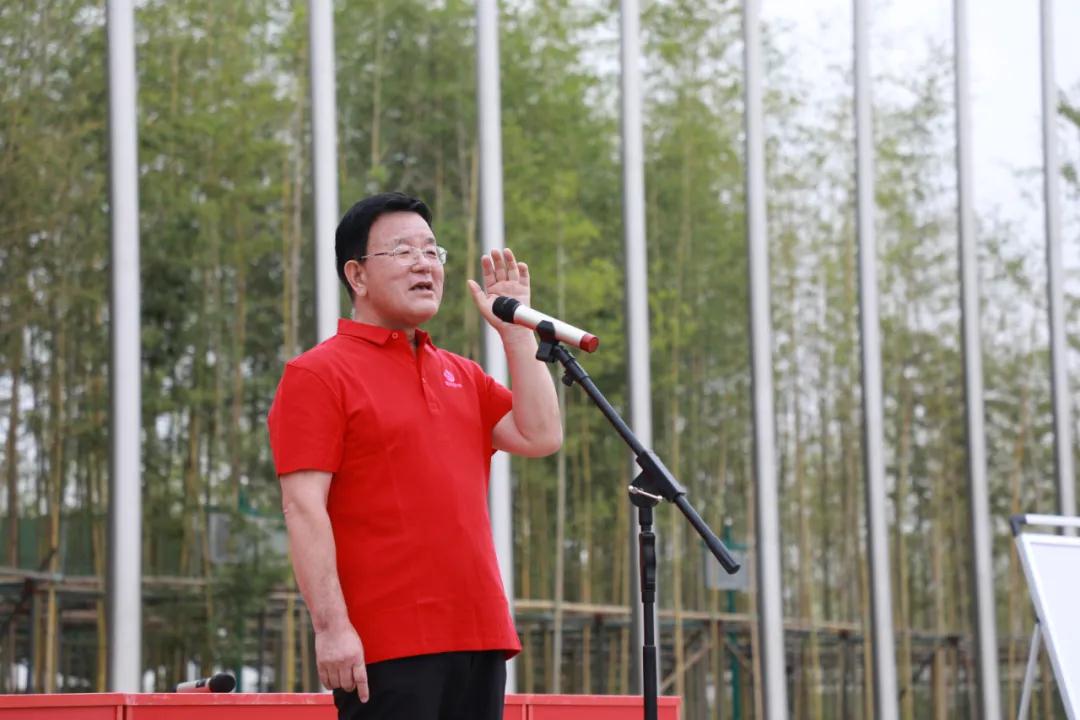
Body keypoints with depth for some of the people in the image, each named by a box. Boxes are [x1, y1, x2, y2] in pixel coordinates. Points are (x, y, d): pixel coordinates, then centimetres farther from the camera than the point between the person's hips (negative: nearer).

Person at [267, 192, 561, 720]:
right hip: (385, 647, -7)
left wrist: (516, 329, 9)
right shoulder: (317, 374, -2)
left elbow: (541, 436, 7)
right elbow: (303, 507, -11)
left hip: (479, 636, 7)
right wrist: (330, 626, -19)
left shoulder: (462, 375, 20)